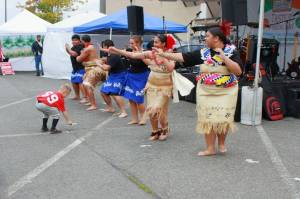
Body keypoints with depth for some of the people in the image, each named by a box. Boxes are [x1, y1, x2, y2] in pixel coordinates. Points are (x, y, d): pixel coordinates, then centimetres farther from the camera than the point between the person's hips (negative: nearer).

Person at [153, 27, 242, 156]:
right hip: (206, 91, 3)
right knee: (207, 119, 2)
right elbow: (183, 57, 1)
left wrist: (223, 57, -22)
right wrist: (163, 54, -2)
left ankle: (221, 143, 25)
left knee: (223, 118, -2)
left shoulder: (231, 51, -7)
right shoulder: (203, 53, 2)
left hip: (226, 92, -3)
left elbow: (238, 71, -17)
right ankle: (210, 148, 13)